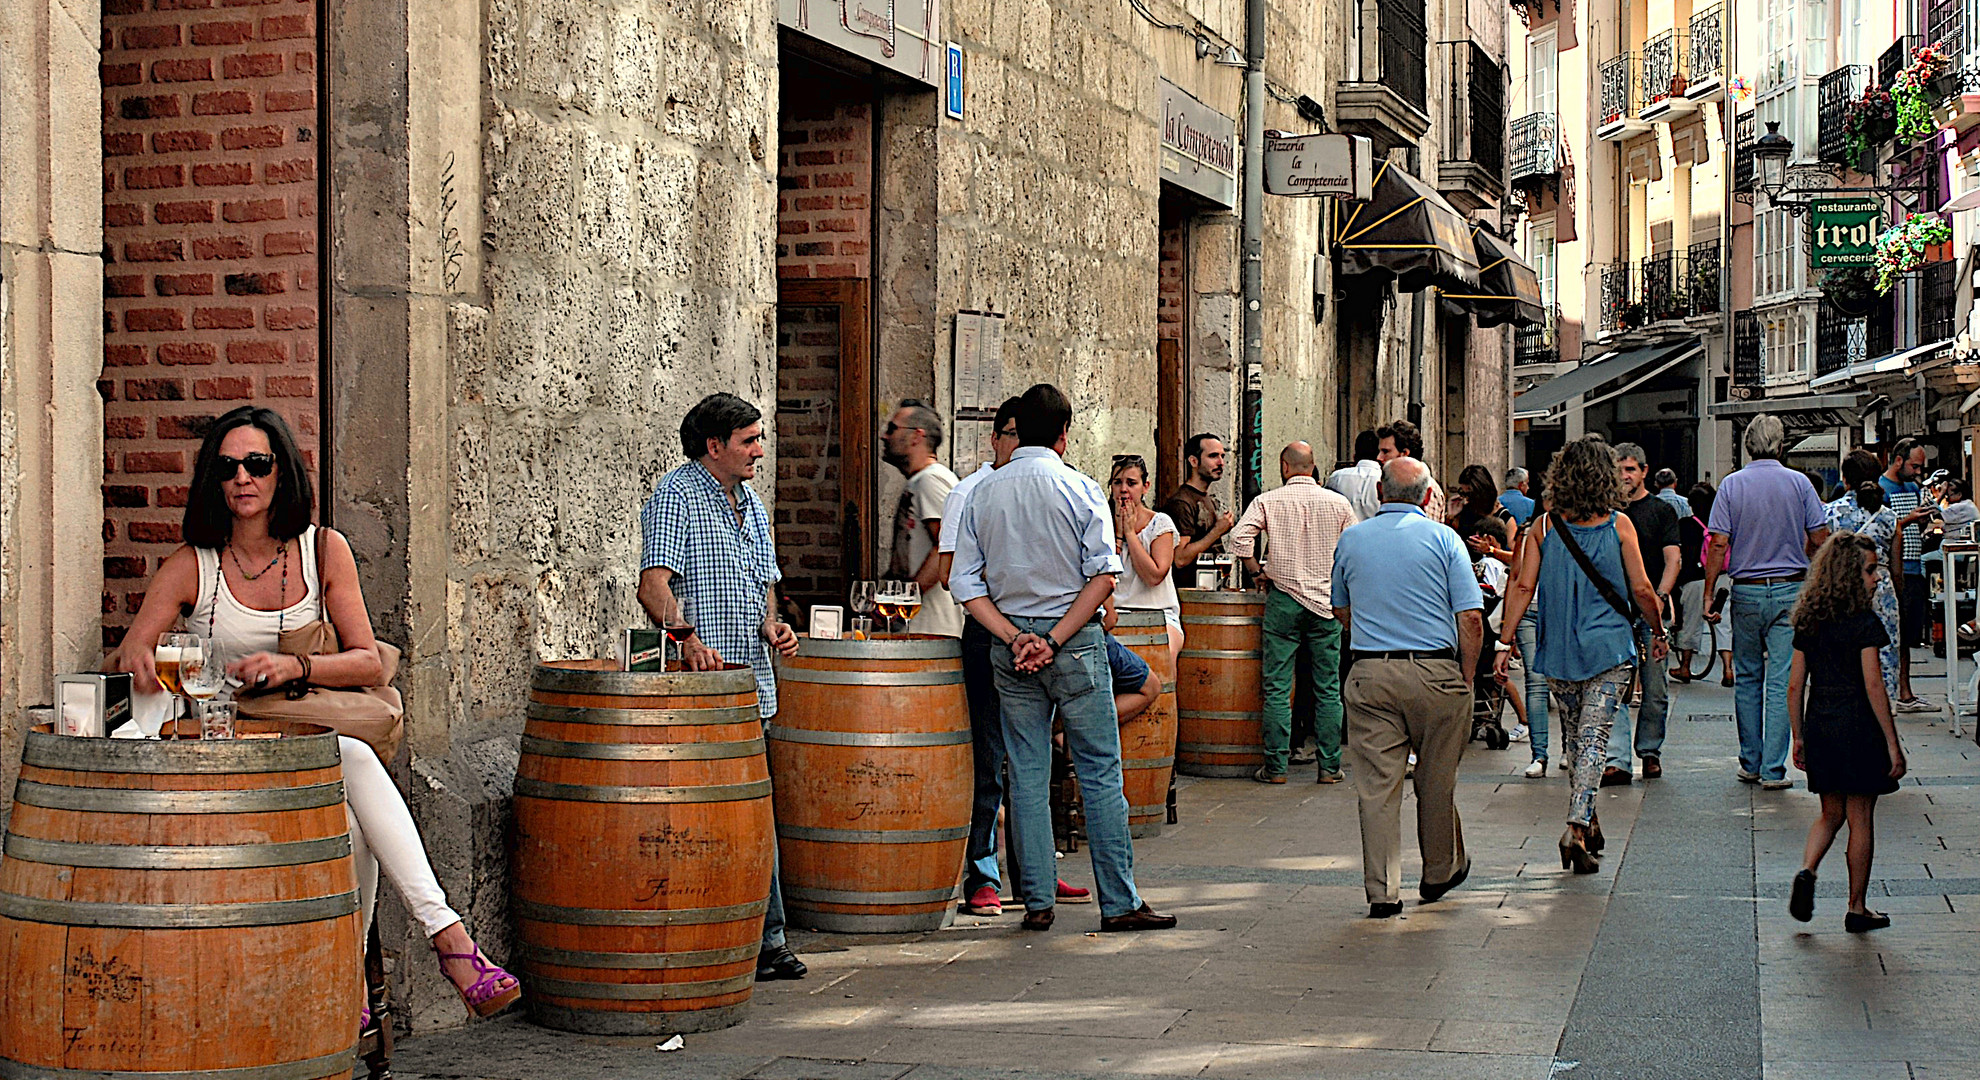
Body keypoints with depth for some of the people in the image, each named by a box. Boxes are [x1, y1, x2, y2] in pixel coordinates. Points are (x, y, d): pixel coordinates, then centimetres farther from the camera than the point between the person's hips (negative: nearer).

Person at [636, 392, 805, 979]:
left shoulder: (750, 503, 20)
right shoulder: (676, 495, -6)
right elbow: (654, 583, -17)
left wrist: (772, 624, 5)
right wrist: (686, 636, -33)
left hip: (751, 685, 8)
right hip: (701, 688, -8)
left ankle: (765, 941, 15)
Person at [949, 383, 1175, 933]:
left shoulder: (983, 493, 4)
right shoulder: (1080, 489, -6)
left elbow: (965, 583, 0)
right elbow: (1103, 575, -14)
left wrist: (1016, 638, -6)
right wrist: (1055, 640, -13)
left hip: (1009, 647, 3)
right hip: (1076, 640, -3)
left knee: (1027, 776, 8)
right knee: (1100, 772, 2)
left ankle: (1037, 902, 8)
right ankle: (1119, 902, 3)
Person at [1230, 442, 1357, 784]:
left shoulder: (1268, 501, -2)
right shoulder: (1338, 503, 3)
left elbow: (1239, 539, -13)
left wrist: (1258, 571, 1)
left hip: (1283, 599, -1)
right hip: (1328, 601, 1)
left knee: (1277, 687, 2)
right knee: (1328, 688, 6)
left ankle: (1276, 766, 2)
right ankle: (1329, 765, 7)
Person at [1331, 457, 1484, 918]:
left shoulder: (1350, 540, 8)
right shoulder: (1443, 539, -1)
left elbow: (1341, 612, 20)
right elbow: (1471, 619, -6)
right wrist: (1466, 677, 3)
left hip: (1369, 674, 1)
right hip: (1436, 672, -1)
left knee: (1376, 785, 2)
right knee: (1436, 781, 14)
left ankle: (1383, 891, 0)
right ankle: (1440, 872, 30)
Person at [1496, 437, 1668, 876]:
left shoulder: (1543, 526, 0)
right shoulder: (1618, 525, -4)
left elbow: (1523, 587, -3)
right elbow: (1641, 589, -4)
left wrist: (1504, 642, 1)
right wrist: (1658, 631, 12)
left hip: (1558, 650, 2)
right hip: (1610, 647, -2)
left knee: (1573, 736, 17)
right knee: (1593, 739, -4)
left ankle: (1586, 822, 28)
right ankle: (1578, 827, -16)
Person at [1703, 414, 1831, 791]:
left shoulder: (1732, 485, -2)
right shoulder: (1798, 483, -2)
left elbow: (1718, 544, -7)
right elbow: (1820, 539, 0)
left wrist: (1709, 594, -2)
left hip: (1746, 593, 1)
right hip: (1790, 590, -1)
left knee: (1747, 679, 13)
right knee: (1782, 681, -1)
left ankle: (1751, 763, 18)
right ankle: (1773, 769, -4)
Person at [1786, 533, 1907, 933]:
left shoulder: (1807, 621, 4)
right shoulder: (1864, 622, -13)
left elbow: (1795, 686, 7)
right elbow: (1873, 686, -16)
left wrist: (1799, 737, 16)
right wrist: (1893, 744, -11)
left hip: (1819, 726, 5)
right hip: (1859, 727, -5)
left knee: (1831, 813, 19)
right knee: (1860, 818, 5)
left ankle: (1806, 871, -6)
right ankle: (1857, 908, 12)